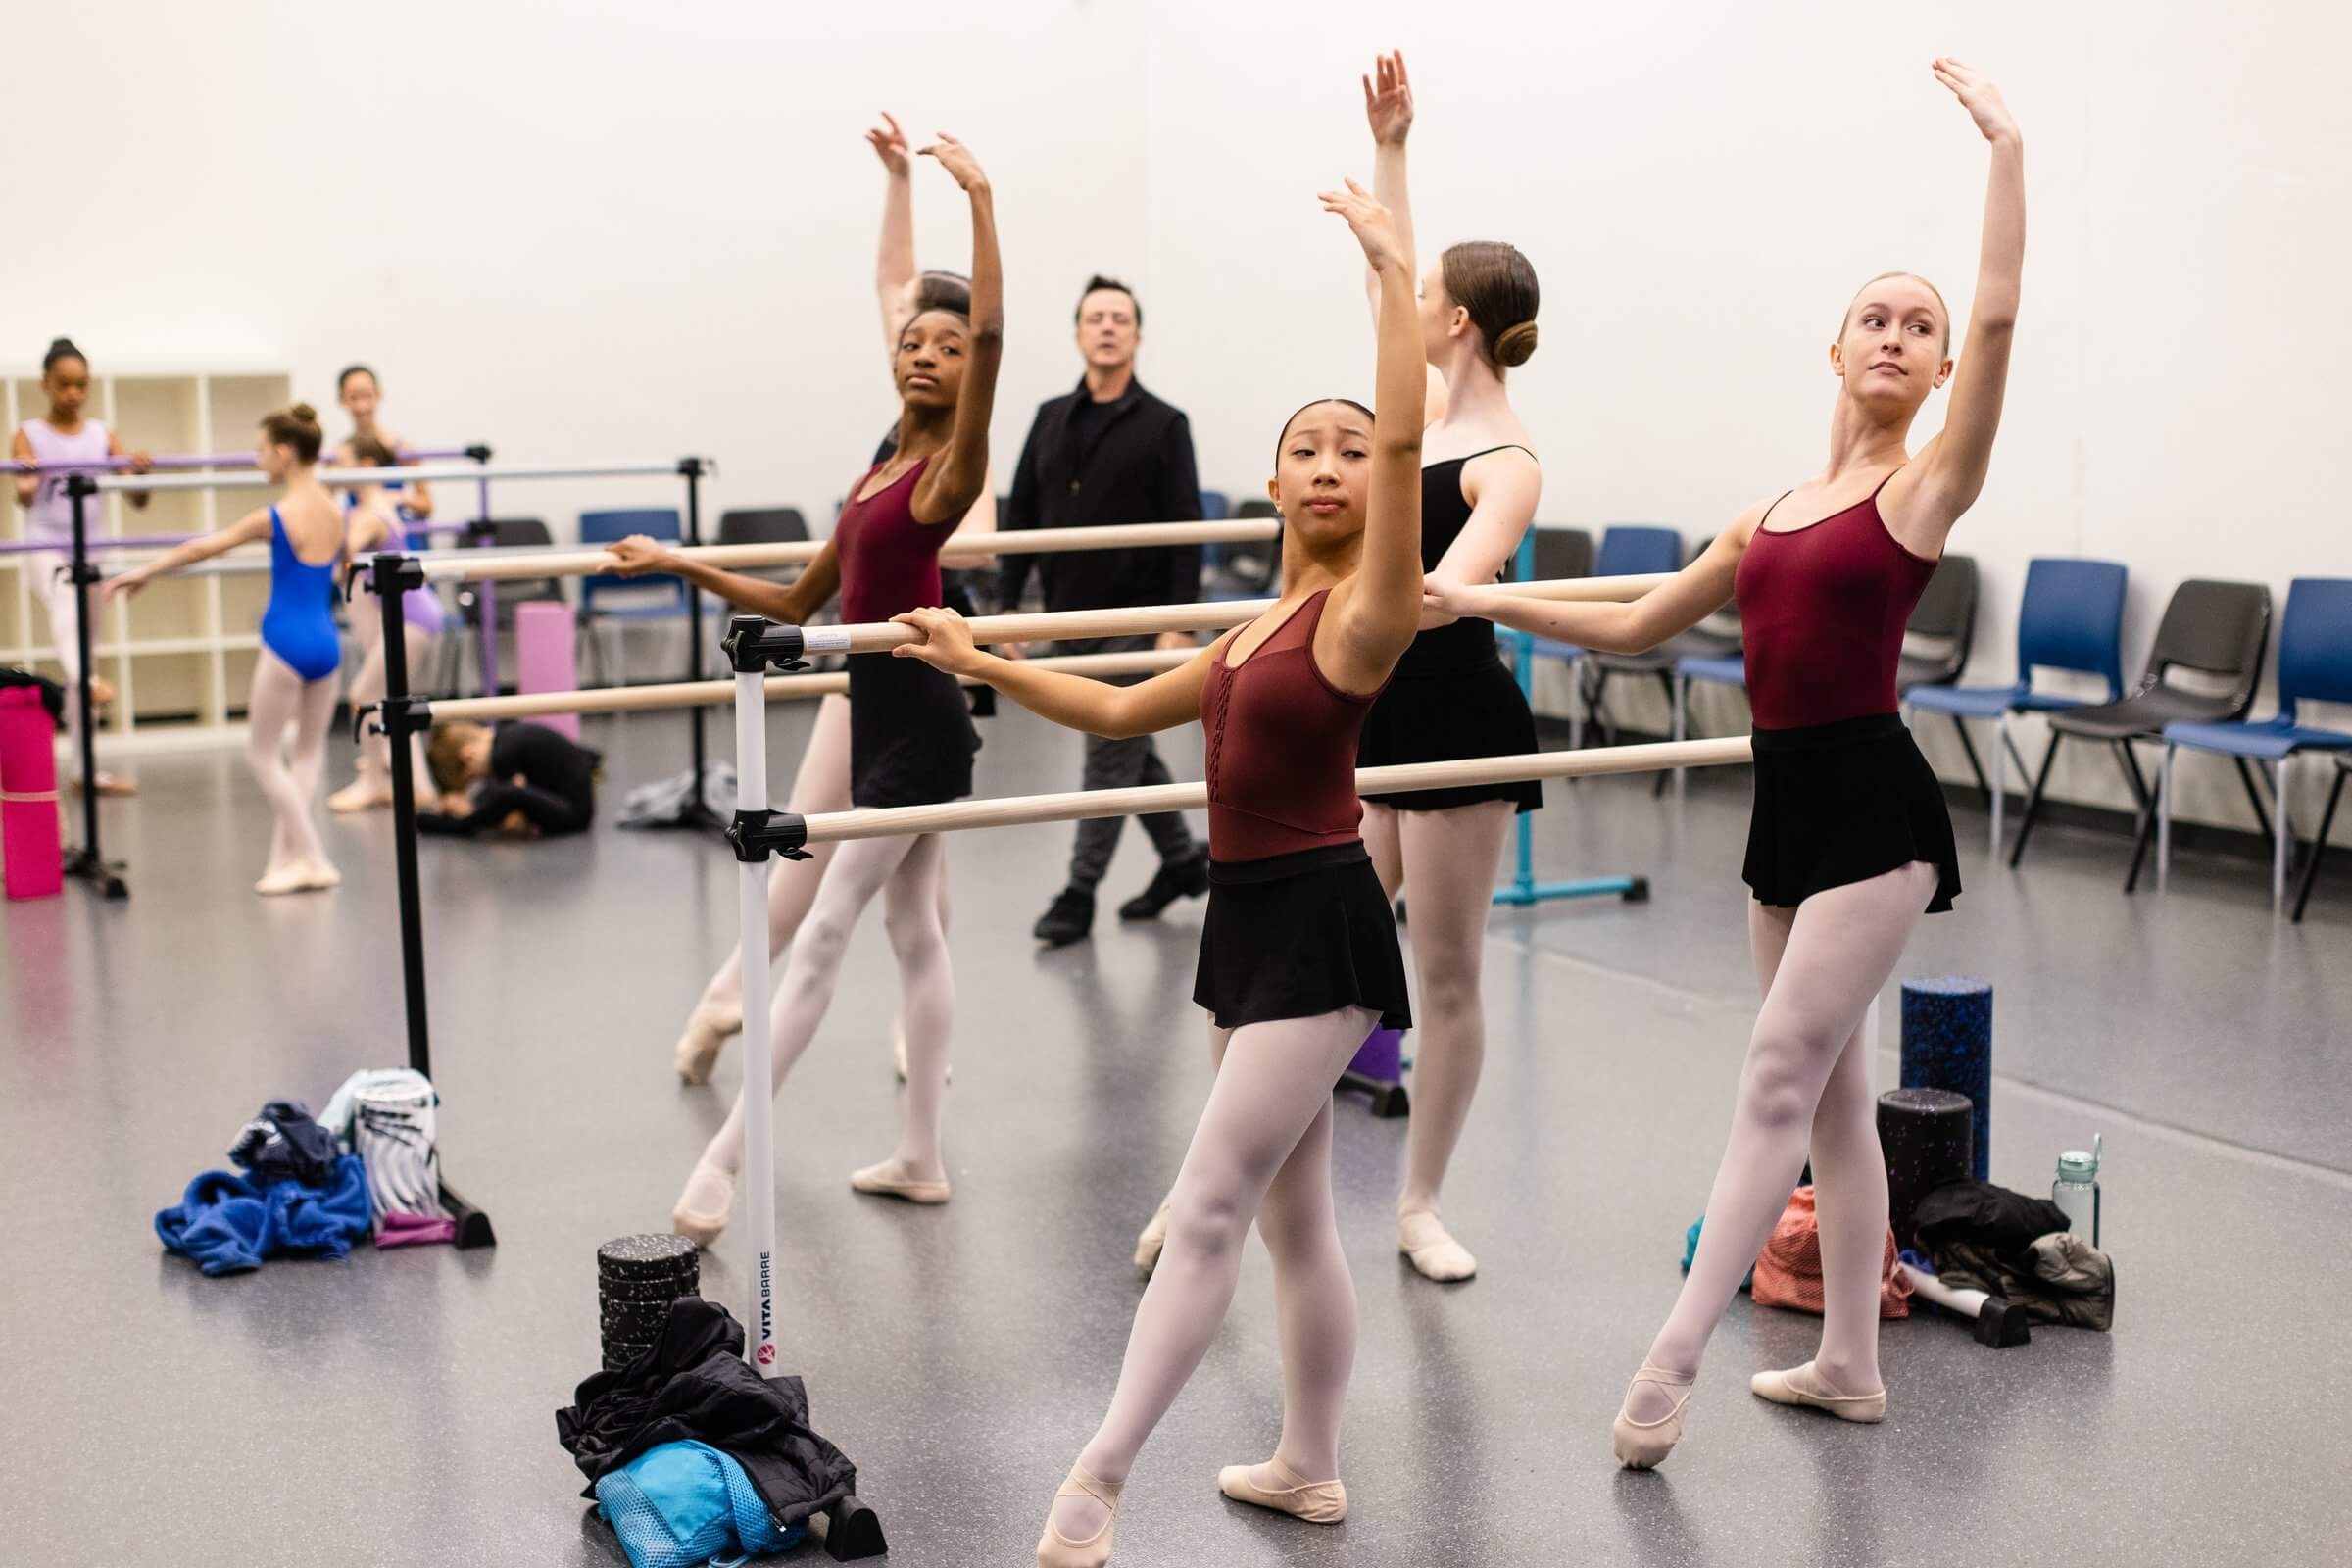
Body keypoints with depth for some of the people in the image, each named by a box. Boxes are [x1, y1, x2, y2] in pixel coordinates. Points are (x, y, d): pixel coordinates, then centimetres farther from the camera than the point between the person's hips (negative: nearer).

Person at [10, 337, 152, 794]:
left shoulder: (102, 435, 7)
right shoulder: (29, 435, -1)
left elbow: (137, 500, 1)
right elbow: (24, 497, -15)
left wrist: (139, 474, -21)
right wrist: (25, 487, -38)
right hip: (46, 551, -4)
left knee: (86, 648, 9)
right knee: (66, 611, -36)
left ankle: (82, 765, 15)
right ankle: (87, 679, -63)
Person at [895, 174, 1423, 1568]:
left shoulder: (1363, 612, -9)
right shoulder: (1259, 632, 16)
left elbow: (1406, 437, -23)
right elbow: (1123, 710, 25)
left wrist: (1395, 272, -24)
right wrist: (985, 665, 23)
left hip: (1318, 921, -9)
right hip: (1249, 916, 9)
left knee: (1209, 1207, -8)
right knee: (1292, 1212, 15)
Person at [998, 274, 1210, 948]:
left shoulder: (1163, 426, -6)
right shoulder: (1051, 419, 9)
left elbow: (1185, 533, -10)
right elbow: (1021, 517, 11)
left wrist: (1179, 625, -17)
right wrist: (1007, 604, 4)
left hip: (1135, 619, -6)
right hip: (1073, 618, 6)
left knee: (1112, 753, -4)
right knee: (1129, 748, 15)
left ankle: (1080, 892, 2)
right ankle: (1183, 860, 31)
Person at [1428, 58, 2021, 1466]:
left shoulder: (1929, 486, -3)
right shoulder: (1770, 519, 15)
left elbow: (2001, 315, -16)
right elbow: (1638, 625, 22)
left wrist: (2006, 143, -17)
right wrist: (1488, 603, 17)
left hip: (1873, 804, -7)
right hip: (1787, 802, 7)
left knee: (1781, 1076, -9)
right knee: (1831, 1090, 12)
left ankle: (1676, 1356, -7)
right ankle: (1851, 1363, 22)